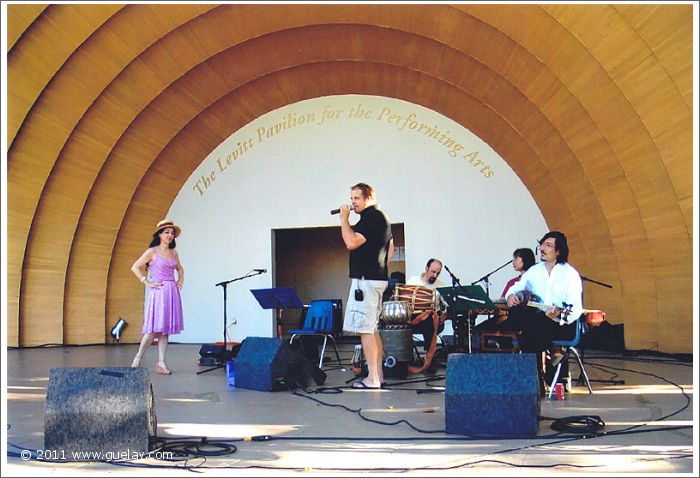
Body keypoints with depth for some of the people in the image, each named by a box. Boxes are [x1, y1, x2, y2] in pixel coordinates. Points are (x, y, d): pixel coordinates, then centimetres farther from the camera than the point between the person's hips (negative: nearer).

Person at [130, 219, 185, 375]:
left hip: (172, 292, 6)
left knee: (165, 329, 5)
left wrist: (180, 280, 14)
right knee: (154, 329, -9)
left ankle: (161, 363, 7)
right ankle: (138, 358, 5)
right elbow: (135, 267, -5)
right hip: (158, 292, -6)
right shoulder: (152, 252, -2)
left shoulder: (174, 253, 13)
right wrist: (147, 282, -8)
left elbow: (180, 268, 31)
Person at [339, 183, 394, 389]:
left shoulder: (372, 217, -13)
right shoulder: (380, 217, 20)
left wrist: (344, 220, -11)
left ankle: (372, 379, -10)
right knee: (373, 329, 13)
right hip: (377, 278, 11)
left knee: (365, 329, -10)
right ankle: (378, 375, 17)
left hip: (366, 279, -11)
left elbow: (351, 242, -21)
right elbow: (391, 247, 28)